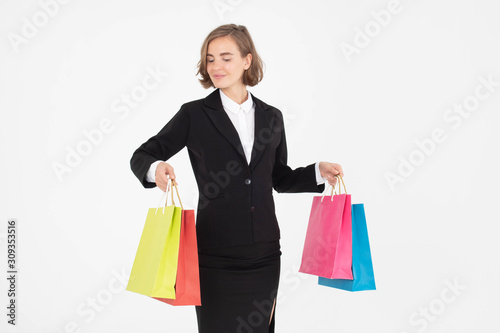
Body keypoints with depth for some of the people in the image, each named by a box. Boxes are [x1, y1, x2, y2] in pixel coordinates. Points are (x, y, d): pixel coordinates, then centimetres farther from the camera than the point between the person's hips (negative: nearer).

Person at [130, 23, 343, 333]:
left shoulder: (272, 117, 9)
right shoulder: (194, 115, -1)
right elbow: (142, 156, 0)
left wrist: (318, 172, 3)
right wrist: (156, 168, -22)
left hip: (264, 252, 3)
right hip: (216, 254, -3)